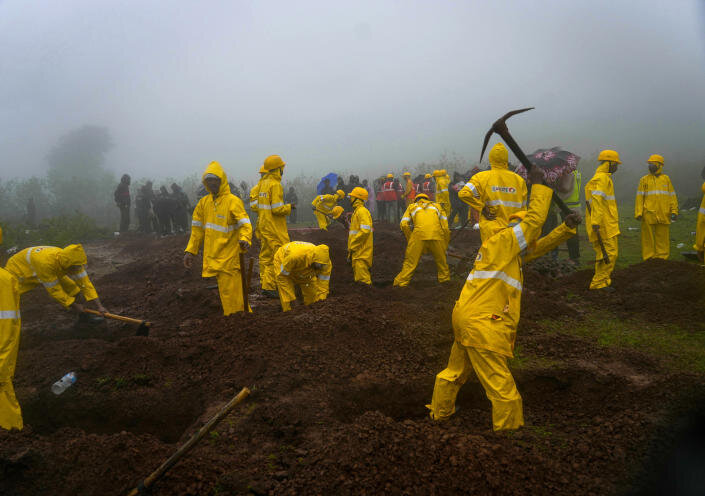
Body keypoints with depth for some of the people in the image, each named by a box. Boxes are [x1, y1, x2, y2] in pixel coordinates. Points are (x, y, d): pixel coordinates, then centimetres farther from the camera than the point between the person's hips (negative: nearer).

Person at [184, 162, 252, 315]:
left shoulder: (233, 201, -8)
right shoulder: (203, 202, 11)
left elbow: (245, 224, -17)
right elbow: (197, 229, 17)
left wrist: (245, 239, -37)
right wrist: (190, 251, 13)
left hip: (229, 255, -6)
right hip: (212, 256, 6)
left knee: (230, 290, -4)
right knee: (224, 291, 11)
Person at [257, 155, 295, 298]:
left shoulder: (262, 183, 12)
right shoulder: (275, 185, -16)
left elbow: (256, 205, 16)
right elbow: (277, 209, -20)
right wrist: (289, 207, -4)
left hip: (263, 226, 9)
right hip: (274, 228, -9)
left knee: (266, 256, 12)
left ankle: (266, 285, 18)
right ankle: (270, 287, -6)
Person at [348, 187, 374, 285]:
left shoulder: (362, 211, -14)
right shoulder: (356, 211, 18)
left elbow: (365, 231, -24)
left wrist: (352, 245, -20)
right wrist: (350, 246, 19)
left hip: (361, 251, -11)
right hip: (357, 251, 11)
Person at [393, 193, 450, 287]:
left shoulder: (412, 206, 27)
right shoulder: (437, 206, 31)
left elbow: (404, 224, 12)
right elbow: (445, 226, 23)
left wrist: (410, 240, 19)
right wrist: (444, 246, 27)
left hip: (419, 233, -1)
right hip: (436, 233, 1)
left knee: (410, 261, 5)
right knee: (441, 259, 20)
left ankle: (401, 282, 6)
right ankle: (444, 278, 28)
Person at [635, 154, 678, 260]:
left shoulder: (666, 179, 9)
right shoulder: (644, 180, 6)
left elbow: (672, 196, 8)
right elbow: (639, 197, 1)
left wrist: (674, 211, -1)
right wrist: (638, 213, -8)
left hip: (663, 215, 1)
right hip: (648, 215, -1)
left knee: (663, 238, 5)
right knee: (648, 238, 1)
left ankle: (662, 259, 13)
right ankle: (648, 259, 8)